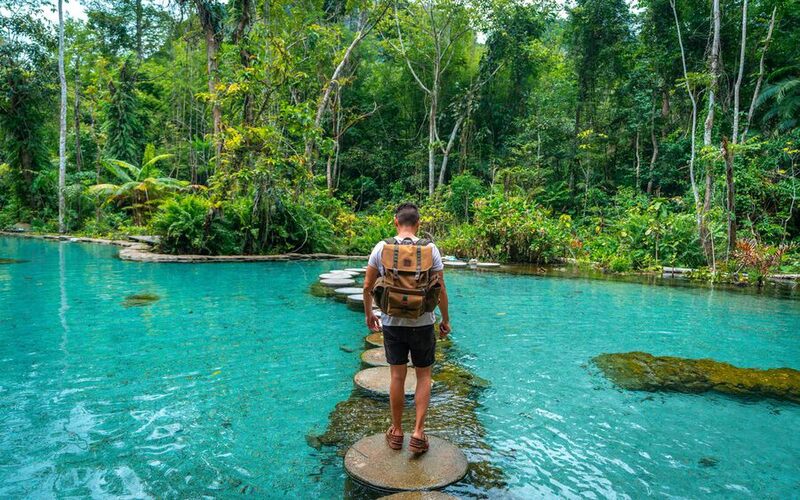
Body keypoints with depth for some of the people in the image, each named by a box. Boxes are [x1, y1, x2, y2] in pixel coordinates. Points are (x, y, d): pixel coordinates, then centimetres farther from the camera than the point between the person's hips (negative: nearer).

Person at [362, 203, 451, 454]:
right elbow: (441, 289, -4)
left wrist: (368, 314, 16)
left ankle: (397, 432, 25)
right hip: (422, 323, -1)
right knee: (424, 376, 14)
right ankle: (418, 433, 11)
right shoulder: (430, 249, -7)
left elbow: (367, 286, 1)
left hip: (392, 323, 1)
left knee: (397, 377, 12)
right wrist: (445, 320, 9)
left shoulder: (381, 247, -5)